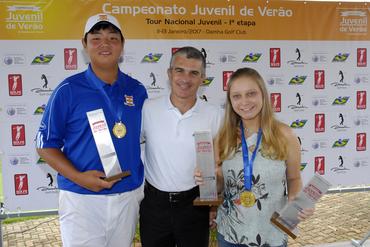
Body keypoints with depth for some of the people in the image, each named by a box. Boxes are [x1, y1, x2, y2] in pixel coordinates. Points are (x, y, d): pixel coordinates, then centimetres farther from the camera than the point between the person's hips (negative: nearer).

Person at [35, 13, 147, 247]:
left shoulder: (137, 90, 2)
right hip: (81, 198, -3)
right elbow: (46, 144, -5)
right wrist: (78, 177, -19)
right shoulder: (68, 90, -8)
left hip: (128, 196, 4)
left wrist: (143, 189, 1)